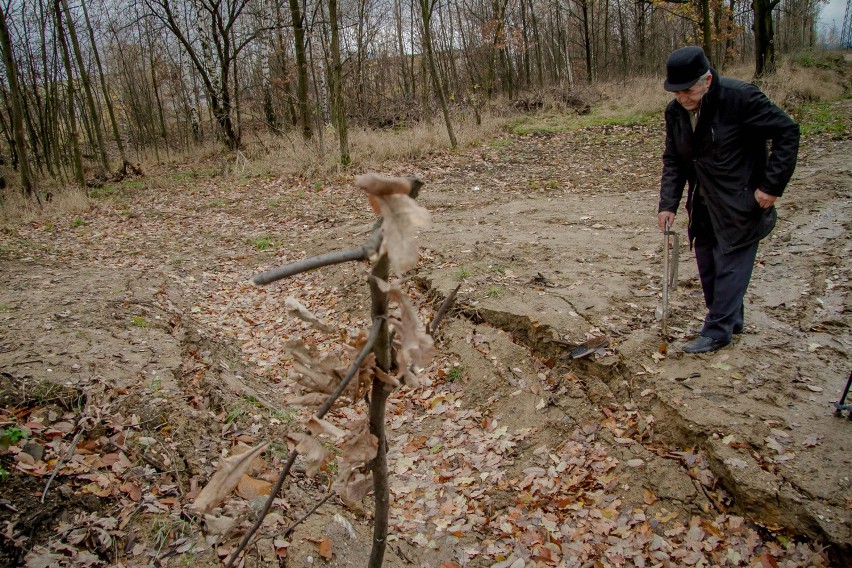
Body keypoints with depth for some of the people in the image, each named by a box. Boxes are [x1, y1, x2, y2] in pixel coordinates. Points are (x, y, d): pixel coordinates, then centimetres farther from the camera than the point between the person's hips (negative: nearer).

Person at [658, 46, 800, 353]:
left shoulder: (740, 97, -20)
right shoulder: (675, 111, -1)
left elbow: (787, 131, -14)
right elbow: (672, 160, 6)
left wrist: (771, 185, -17)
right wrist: (668, 204, -4)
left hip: (740, 203, -7)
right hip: (703, 204, 7)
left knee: (730, 264, -2)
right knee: (707, 263, 13)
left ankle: (717, 331, 7)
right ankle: (730, 320, 29)